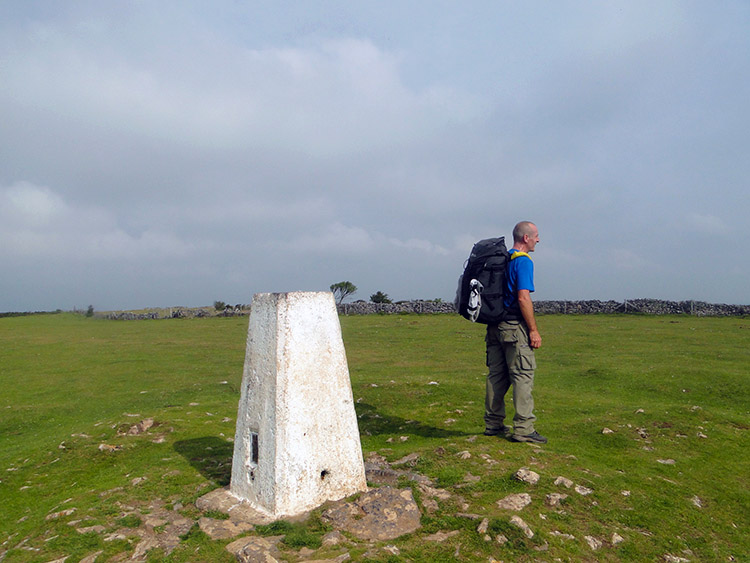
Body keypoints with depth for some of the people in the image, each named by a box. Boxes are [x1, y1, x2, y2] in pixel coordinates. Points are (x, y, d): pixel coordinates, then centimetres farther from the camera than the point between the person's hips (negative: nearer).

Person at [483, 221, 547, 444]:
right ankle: (523, 428, 0)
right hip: (514, 327, -8)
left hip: (495, 325, 8)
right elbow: (523, 298, -19)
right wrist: (534, 330, -14)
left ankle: (493, 424, 19)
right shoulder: (523, 261, -11)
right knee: (523, 375, -3)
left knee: (497, 375, 12)